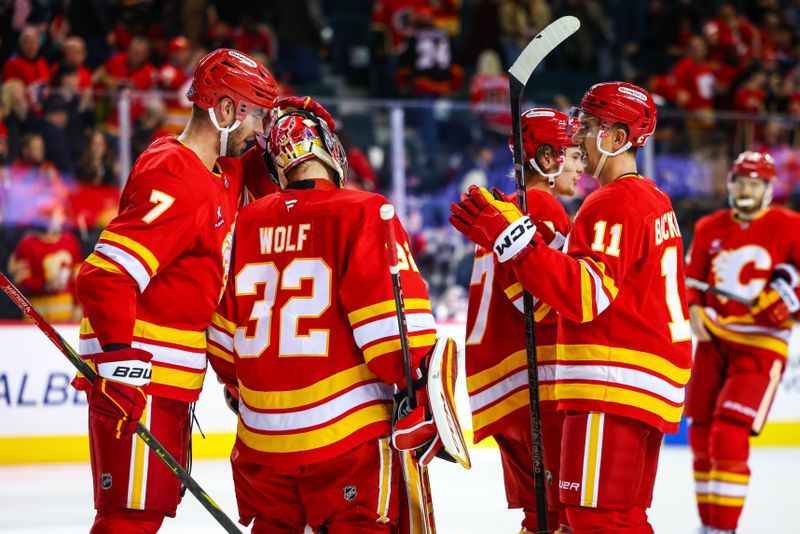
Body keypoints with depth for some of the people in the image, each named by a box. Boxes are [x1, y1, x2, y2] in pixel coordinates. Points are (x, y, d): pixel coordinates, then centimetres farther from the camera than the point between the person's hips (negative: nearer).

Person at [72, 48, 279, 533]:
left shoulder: (224, 170, 11)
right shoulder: (175, 180, -19)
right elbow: (105, 275, -26)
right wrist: (120, 365, -31)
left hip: (172, 378, 10)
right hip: (136, 380, -10)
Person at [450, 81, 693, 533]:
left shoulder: (615, 204, -13)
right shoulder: (654, 200, 20)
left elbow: (587, 293, -24)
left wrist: (512, 237, -28)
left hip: (614, 386, -11)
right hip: (650, 383, 11)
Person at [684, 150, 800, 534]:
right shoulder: (709, 228, 9)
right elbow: (691, 278, 15)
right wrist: (694, 310, -2)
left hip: (761, 345, -5)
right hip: (714, 340, 5)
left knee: (729, 437, -16)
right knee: (701, 435, 9)